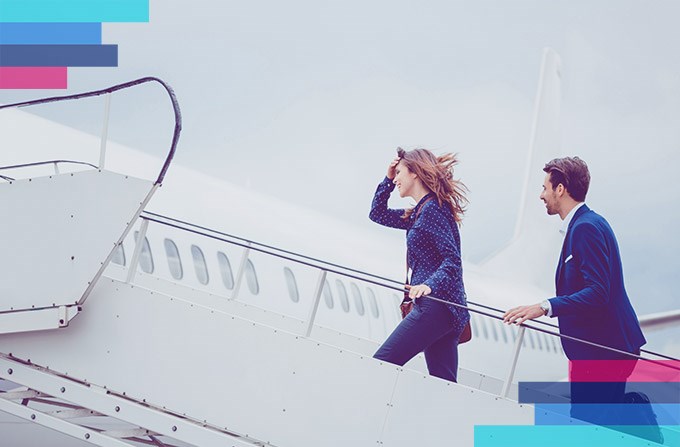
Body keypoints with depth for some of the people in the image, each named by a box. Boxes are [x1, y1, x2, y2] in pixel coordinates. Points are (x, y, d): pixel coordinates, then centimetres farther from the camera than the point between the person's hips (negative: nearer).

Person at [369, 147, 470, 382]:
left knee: (380, 365, -14)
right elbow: (377, 214, 32)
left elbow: (452, 259, -16)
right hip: (446, 311, 10)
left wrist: (429, 285, -31)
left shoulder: (432, 208, -8)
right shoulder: (418, 213, 21)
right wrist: (388, 179, 21)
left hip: (435, 305, -10)